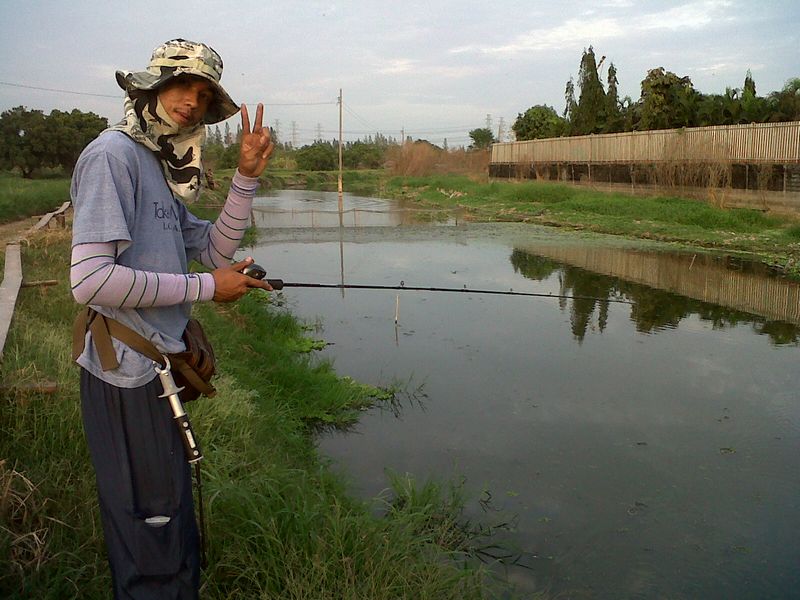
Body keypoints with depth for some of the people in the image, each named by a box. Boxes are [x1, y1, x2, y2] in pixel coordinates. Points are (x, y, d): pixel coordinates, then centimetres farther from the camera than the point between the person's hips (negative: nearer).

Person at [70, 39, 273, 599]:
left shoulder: (162, 168, 13)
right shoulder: (114, 153, -16)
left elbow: (215, 251, 12)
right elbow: (90, 279, -26)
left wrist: (247, 176, 0)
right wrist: (206, 288, -17)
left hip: (157, 368, 10)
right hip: (129, 374, -10)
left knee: (171, 520, 24)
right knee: (153, 538, 3)